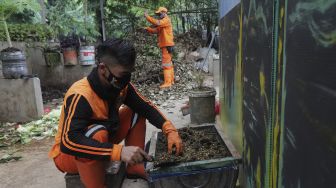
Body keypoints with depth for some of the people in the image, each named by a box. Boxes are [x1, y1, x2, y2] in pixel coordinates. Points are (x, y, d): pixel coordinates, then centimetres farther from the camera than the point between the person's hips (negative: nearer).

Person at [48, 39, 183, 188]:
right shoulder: (81, 96, -34)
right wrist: (119, 151, -51)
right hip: (68, 154, -6)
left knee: (136, 113, -7)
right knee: (98, 133, -38)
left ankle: (135, 169, -1)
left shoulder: (121, 85, -13)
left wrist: (170, 130, -23)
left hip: (102, 140, 7)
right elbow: (68, 142, -44)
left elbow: (146, 107, -8)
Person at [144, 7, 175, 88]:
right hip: (165, 45, 10)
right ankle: (171, 80, 19)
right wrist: (147, 28, -2)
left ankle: (167, 82, -14)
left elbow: (157, 23, -26)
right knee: (169, 62, 12)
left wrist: (147, 17, -21)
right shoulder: (162, 22, 22)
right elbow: (155, 30, 13)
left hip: (167, 45, -10)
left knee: (166, 63, -13)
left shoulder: (166, 20, -8)